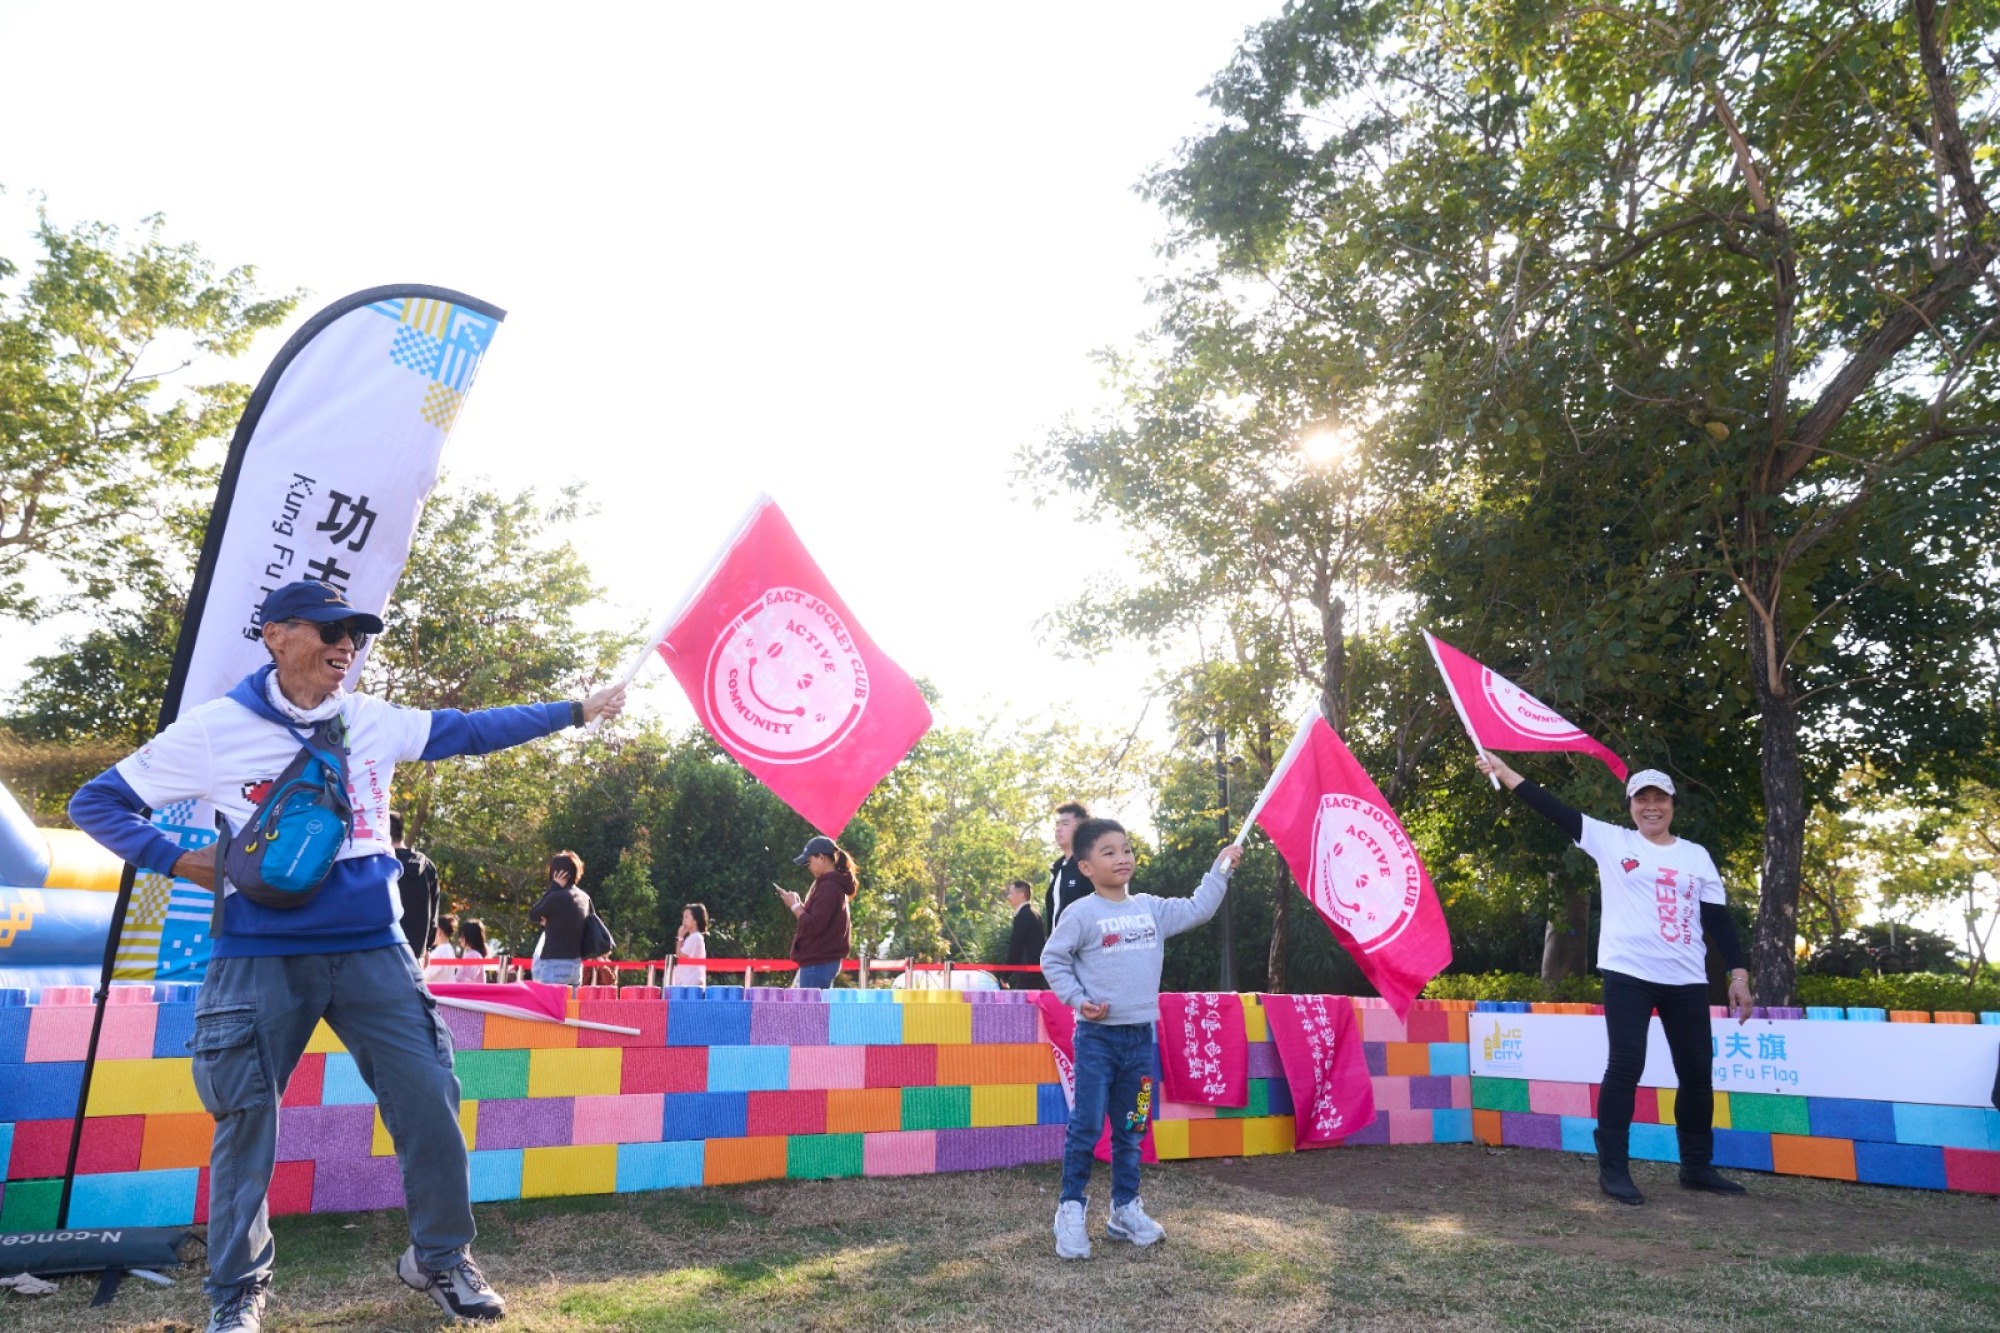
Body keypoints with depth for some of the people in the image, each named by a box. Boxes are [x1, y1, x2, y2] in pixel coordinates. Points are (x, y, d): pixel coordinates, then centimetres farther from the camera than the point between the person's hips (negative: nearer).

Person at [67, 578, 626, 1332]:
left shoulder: (375, 724, 5)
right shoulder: (214, 730, -4)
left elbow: (473, 730, 10)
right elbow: (96, 802, 5)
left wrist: (577, 711, 8)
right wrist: (181, 862, -8)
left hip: (373, 951, 3)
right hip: (261, 958, -2)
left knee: (430, 1106, 2)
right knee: (246, 1126, 4)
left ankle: (439, 1260, 22)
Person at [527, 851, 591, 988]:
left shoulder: (557, 897, -14)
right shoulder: (584, 898, 8)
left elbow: (533, 915, 2)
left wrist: (553, 887, -1)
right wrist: (549, 922, 7)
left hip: (555, 964, -8)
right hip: (576, 964, 8)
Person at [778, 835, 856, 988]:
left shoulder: (828, 887, -17)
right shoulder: (832, 884, 16)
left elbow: (814, 926, -22)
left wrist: (794, 906, -10)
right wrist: (799, 904, 7)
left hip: (818, 963, -11)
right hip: (820, 960, 11)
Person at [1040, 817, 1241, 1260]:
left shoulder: (1151, 908, 7)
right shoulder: (1081, 913, -9)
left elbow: (1198, 910, 15)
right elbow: (1052, 959, -3)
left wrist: (1220, 870, 12)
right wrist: (1078, 999, -13)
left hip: (1140, 1038, 5)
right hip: (1097, 1037, -5)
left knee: (1131, 1129, 14)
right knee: (1086, 1128, -3)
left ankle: (1125, 1210, 26)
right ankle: (1071, 1209, 12)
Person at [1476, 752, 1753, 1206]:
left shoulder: (1696, 856, 11)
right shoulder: (1611, 841, 3)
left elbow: (1717, 918, 11)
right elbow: (1555, 810, -1)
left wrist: (1738, 972, 4)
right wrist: (1503, 771, -5)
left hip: (1686, 980, 4)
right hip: (1628, 974, -3)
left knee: (1697, 1072, 9)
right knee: (1625, 1068, -5)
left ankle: (1697, 1166, 25)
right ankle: (1613, 1168, 1)